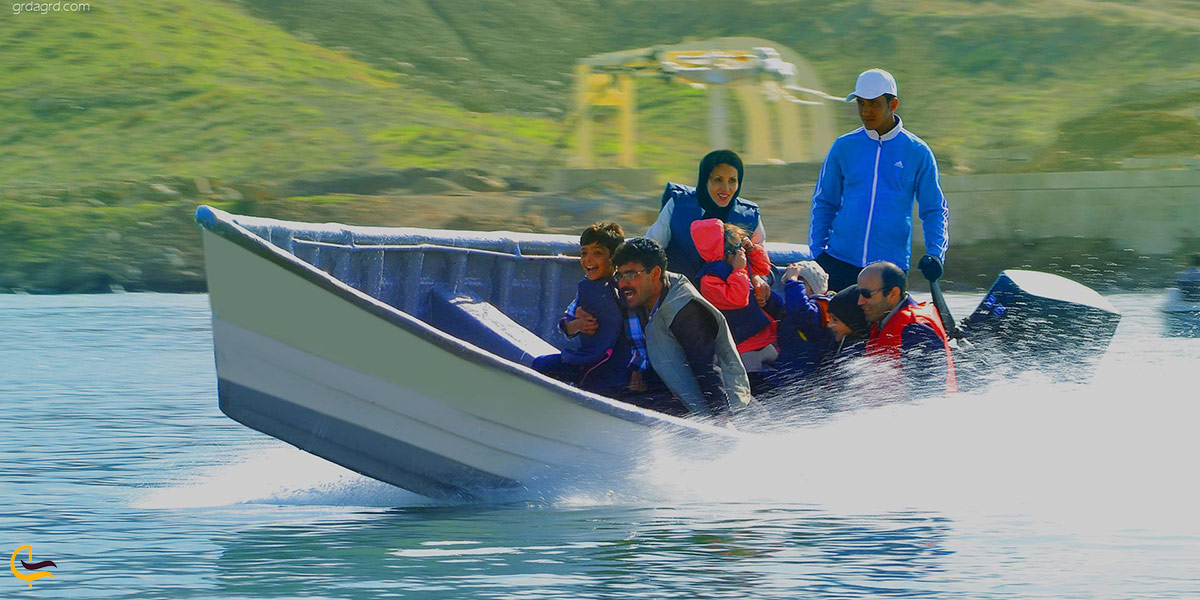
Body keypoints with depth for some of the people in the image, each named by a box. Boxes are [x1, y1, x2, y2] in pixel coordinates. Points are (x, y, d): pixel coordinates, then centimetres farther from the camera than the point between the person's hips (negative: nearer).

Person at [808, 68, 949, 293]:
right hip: (839, 262, 2)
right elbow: (823, 203, 14)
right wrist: (817, 252, 5)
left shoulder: (917, 152, 2)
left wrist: (935, 253, -8)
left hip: (891, 266, -1)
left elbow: (934, 210, 7)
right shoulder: (844, 147, 7)